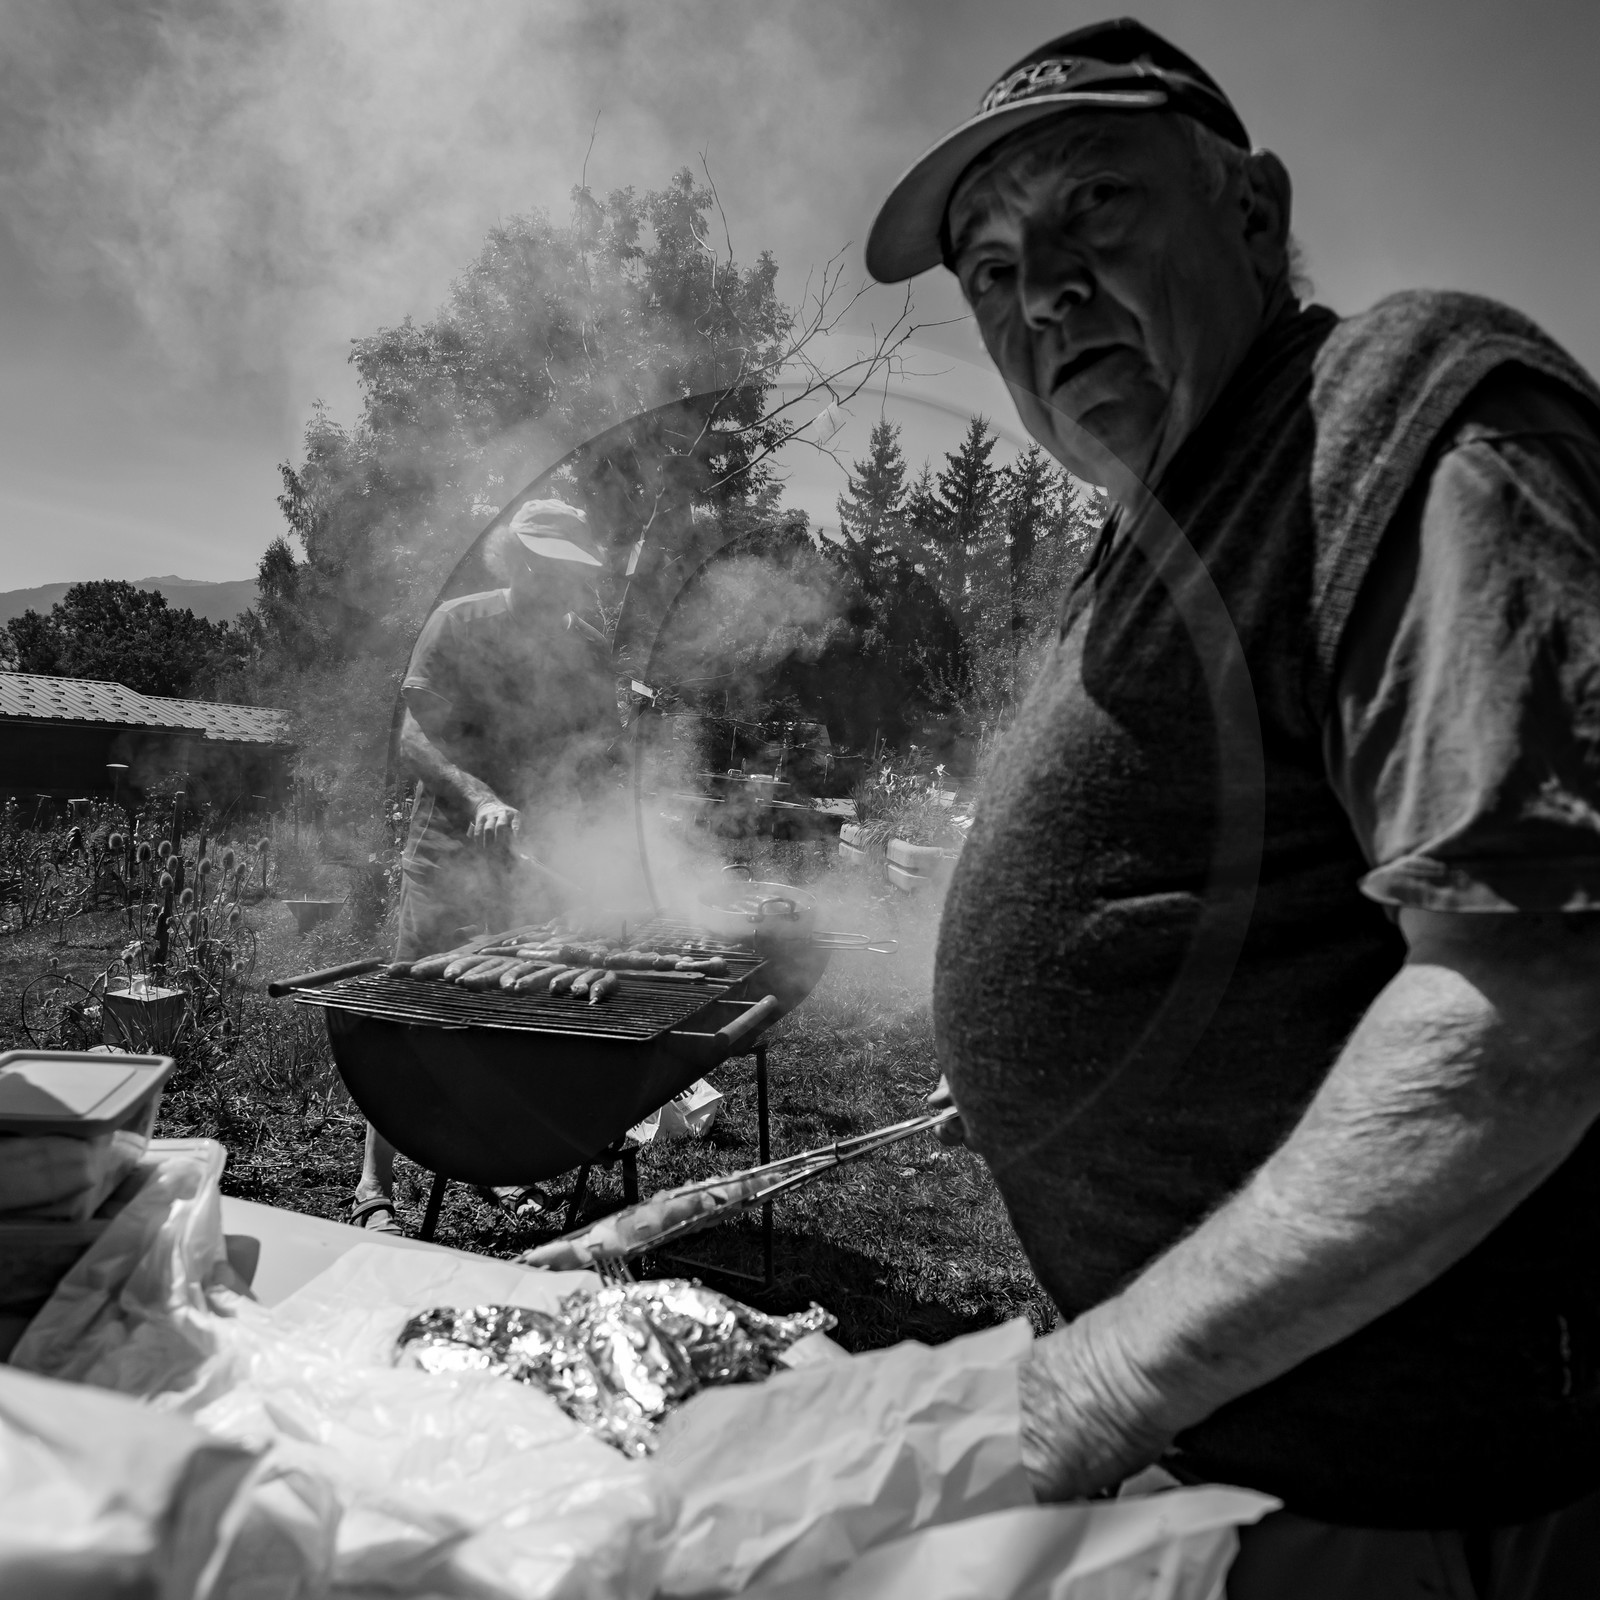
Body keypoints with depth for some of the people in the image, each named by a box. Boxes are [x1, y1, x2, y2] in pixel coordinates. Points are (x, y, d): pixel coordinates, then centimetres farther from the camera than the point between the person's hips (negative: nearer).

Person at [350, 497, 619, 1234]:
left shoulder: (586, 656, 7)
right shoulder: (458, 624, -2)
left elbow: (596, 764, 9)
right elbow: (414, 738, -8)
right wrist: (479, 797, -25)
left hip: (538, 859, 3)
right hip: (447, 850, -3)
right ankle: (374, 1186, 8)